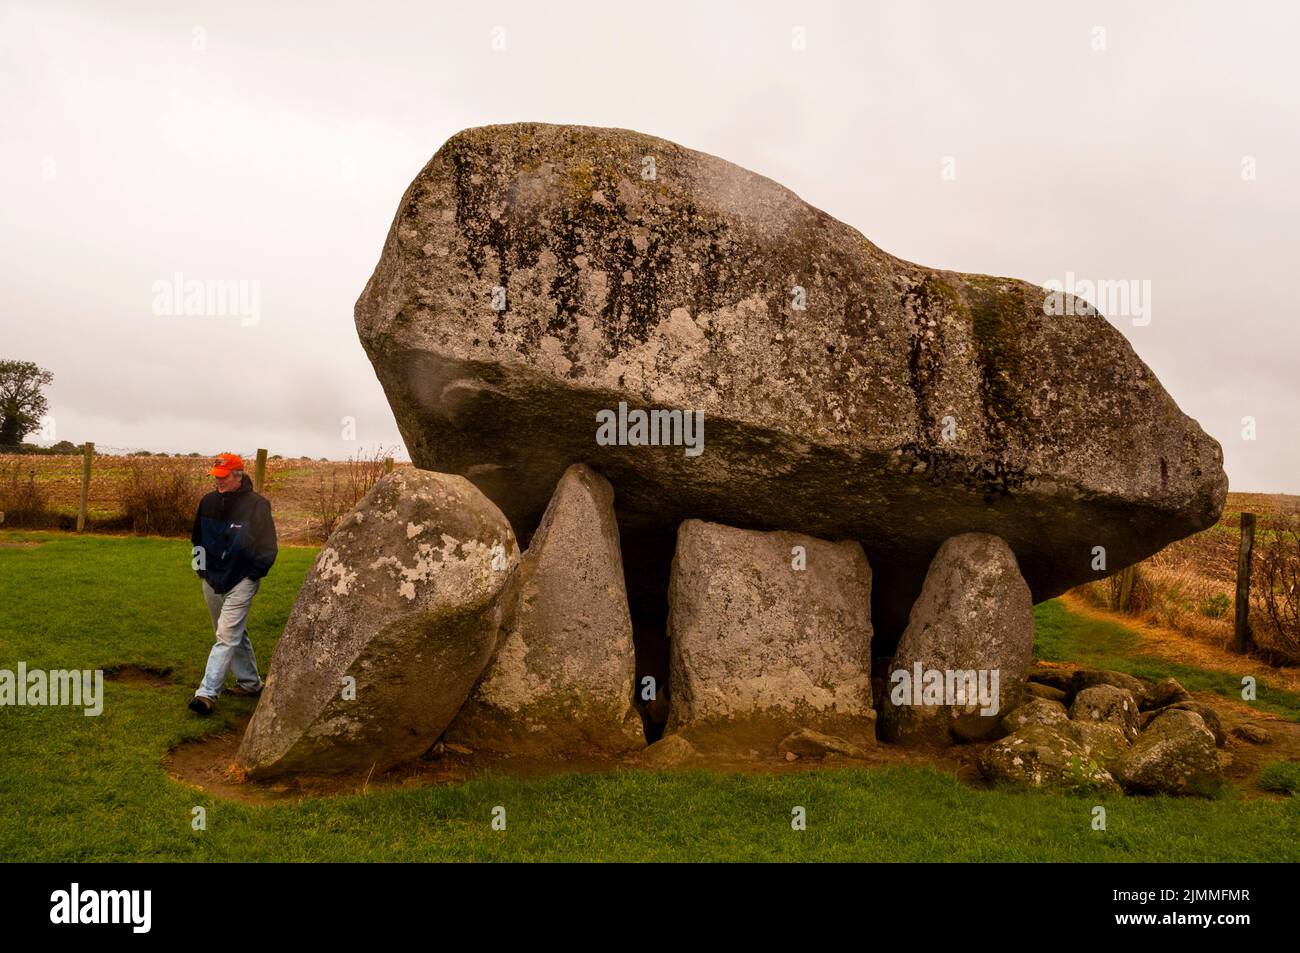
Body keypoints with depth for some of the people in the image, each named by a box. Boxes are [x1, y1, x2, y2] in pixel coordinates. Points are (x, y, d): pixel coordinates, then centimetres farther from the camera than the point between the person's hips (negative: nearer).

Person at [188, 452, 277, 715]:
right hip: (212, 580, 7)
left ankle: (208, 693, -13)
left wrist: (253, 575, -7)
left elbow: (267, 545, -9)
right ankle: (250, 682, 30)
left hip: (240, 582, -7)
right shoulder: (208, 502, 5)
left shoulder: (256, 504, -13)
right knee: (236, 634, 17)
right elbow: (197, 537, 20)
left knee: (227, 636, -12)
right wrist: (200, 567, 14)